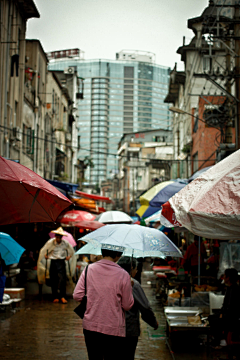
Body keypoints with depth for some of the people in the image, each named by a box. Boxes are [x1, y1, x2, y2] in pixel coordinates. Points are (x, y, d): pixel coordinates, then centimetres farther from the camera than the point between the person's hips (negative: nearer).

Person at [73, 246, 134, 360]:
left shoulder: (89, 269, -4)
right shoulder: (123, 275, -11)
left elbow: (77, 296, -3)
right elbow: (127, 305, -4)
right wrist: (129, 287, 11)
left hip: (90, 326, 3)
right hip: (113, 329, -3)